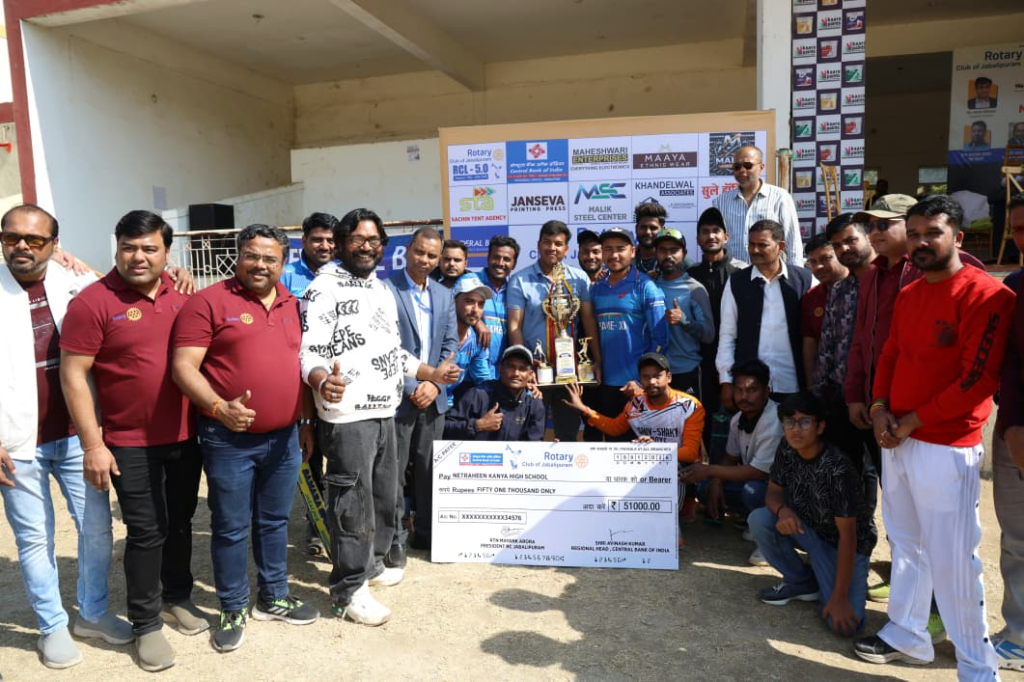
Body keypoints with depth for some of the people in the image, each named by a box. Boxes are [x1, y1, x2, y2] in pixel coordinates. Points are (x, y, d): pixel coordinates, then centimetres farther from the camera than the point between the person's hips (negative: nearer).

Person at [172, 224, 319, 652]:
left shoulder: (292, 305, 9)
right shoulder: (209, 301, -7)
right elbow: (183, 366, -12)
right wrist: (219, 408, -26)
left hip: (283, 438, 5)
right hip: (229, 439, -5)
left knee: (275, 521, 17)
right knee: (231, 528, 7)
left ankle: (273, 599, 34)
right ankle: (233, 610, 25)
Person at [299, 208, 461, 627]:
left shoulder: (383, 291, 16)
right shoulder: (323, 289, -9)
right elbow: (308, 352, -17)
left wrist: (432, 374, 21)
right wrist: (324, 382, -37)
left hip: (385, 412, 9)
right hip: (347, 417, -8)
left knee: (384, 496, 20)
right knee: (353, 505, -2)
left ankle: (371, 563, 38)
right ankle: (348, 591, 13)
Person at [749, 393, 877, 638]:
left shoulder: (837, 468, -30)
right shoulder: (786, 450, -12)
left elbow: (847, 536, -28)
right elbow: (773, 491, -1)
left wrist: (840, 597, -28)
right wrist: (782, 510, -28)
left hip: (846, 543, -6)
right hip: (808, 528, 6)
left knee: (844, 623, -24)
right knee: (759, 519, -22)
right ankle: (802, 582, 3)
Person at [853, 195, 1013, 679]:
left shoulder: (985, 294, -13)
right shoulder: (907, 296, 12)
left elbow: (978, 380, -18)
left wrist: (911, 421, -13)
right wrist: (880, 408, 0)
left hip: (947, 449, -7)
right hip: (896, 441, 7)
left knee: (951, 559, 1)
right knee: (906, 545, 17)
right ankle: (907, 635, 32)